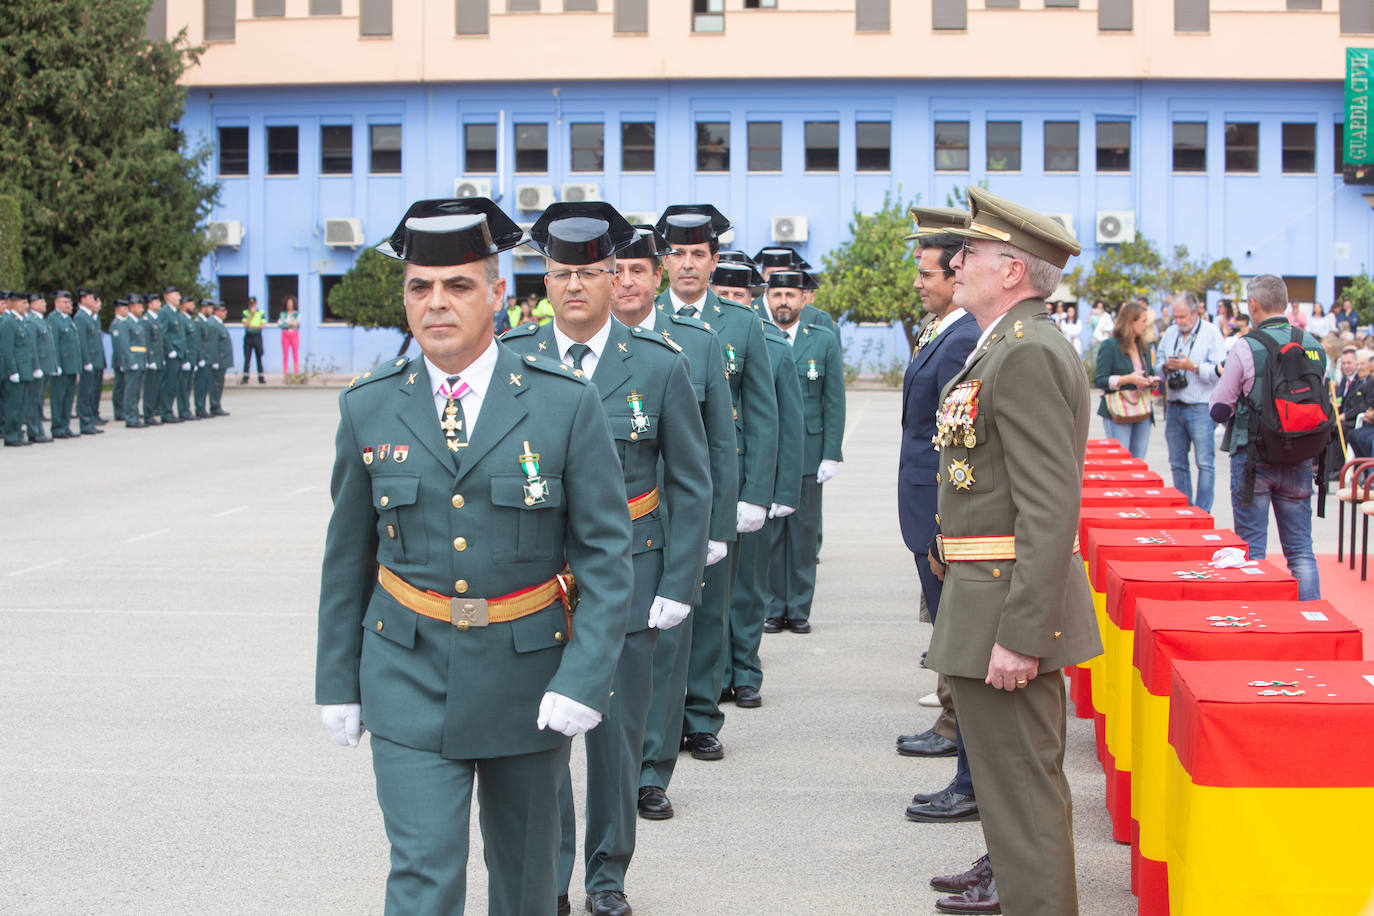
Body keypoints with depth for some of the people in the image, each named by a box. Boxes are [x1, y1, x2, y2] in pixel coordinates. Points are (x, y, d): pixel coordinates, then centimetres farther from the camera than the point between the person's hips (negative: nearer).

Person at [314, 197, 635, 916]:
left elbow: (606, 552, -6)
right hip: (410, 680, 0)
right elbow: (347, 554, 9)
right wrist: (337, 682, 10)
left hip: (529, 681, 0)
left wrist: (585, 678, -15)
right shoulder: (368, 408, 0)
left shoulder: (565, 403, -7)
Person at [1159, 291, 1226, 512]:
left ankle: (1202, 513, -4)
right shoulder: (1170, 333, 13)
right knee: (1177, 463, 10)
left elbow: (1220, 371, -12)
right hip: (1174, 407, 6)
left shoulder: (1211, 332, -4)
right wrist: (1166, 368, -6)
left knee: (1204, 463, -8)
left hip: (1201, 408, -6)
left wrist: (1193, 367, -20)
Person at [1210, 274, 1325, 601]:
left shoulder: (1247, 349, -12)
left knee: (1251, 549, 4)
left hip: (1253, 459, -4)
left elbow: (1219, 410, -8)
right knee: (1300, 550, 10)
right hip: (1300, 461, 4)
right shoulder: (1315, 347, 1)